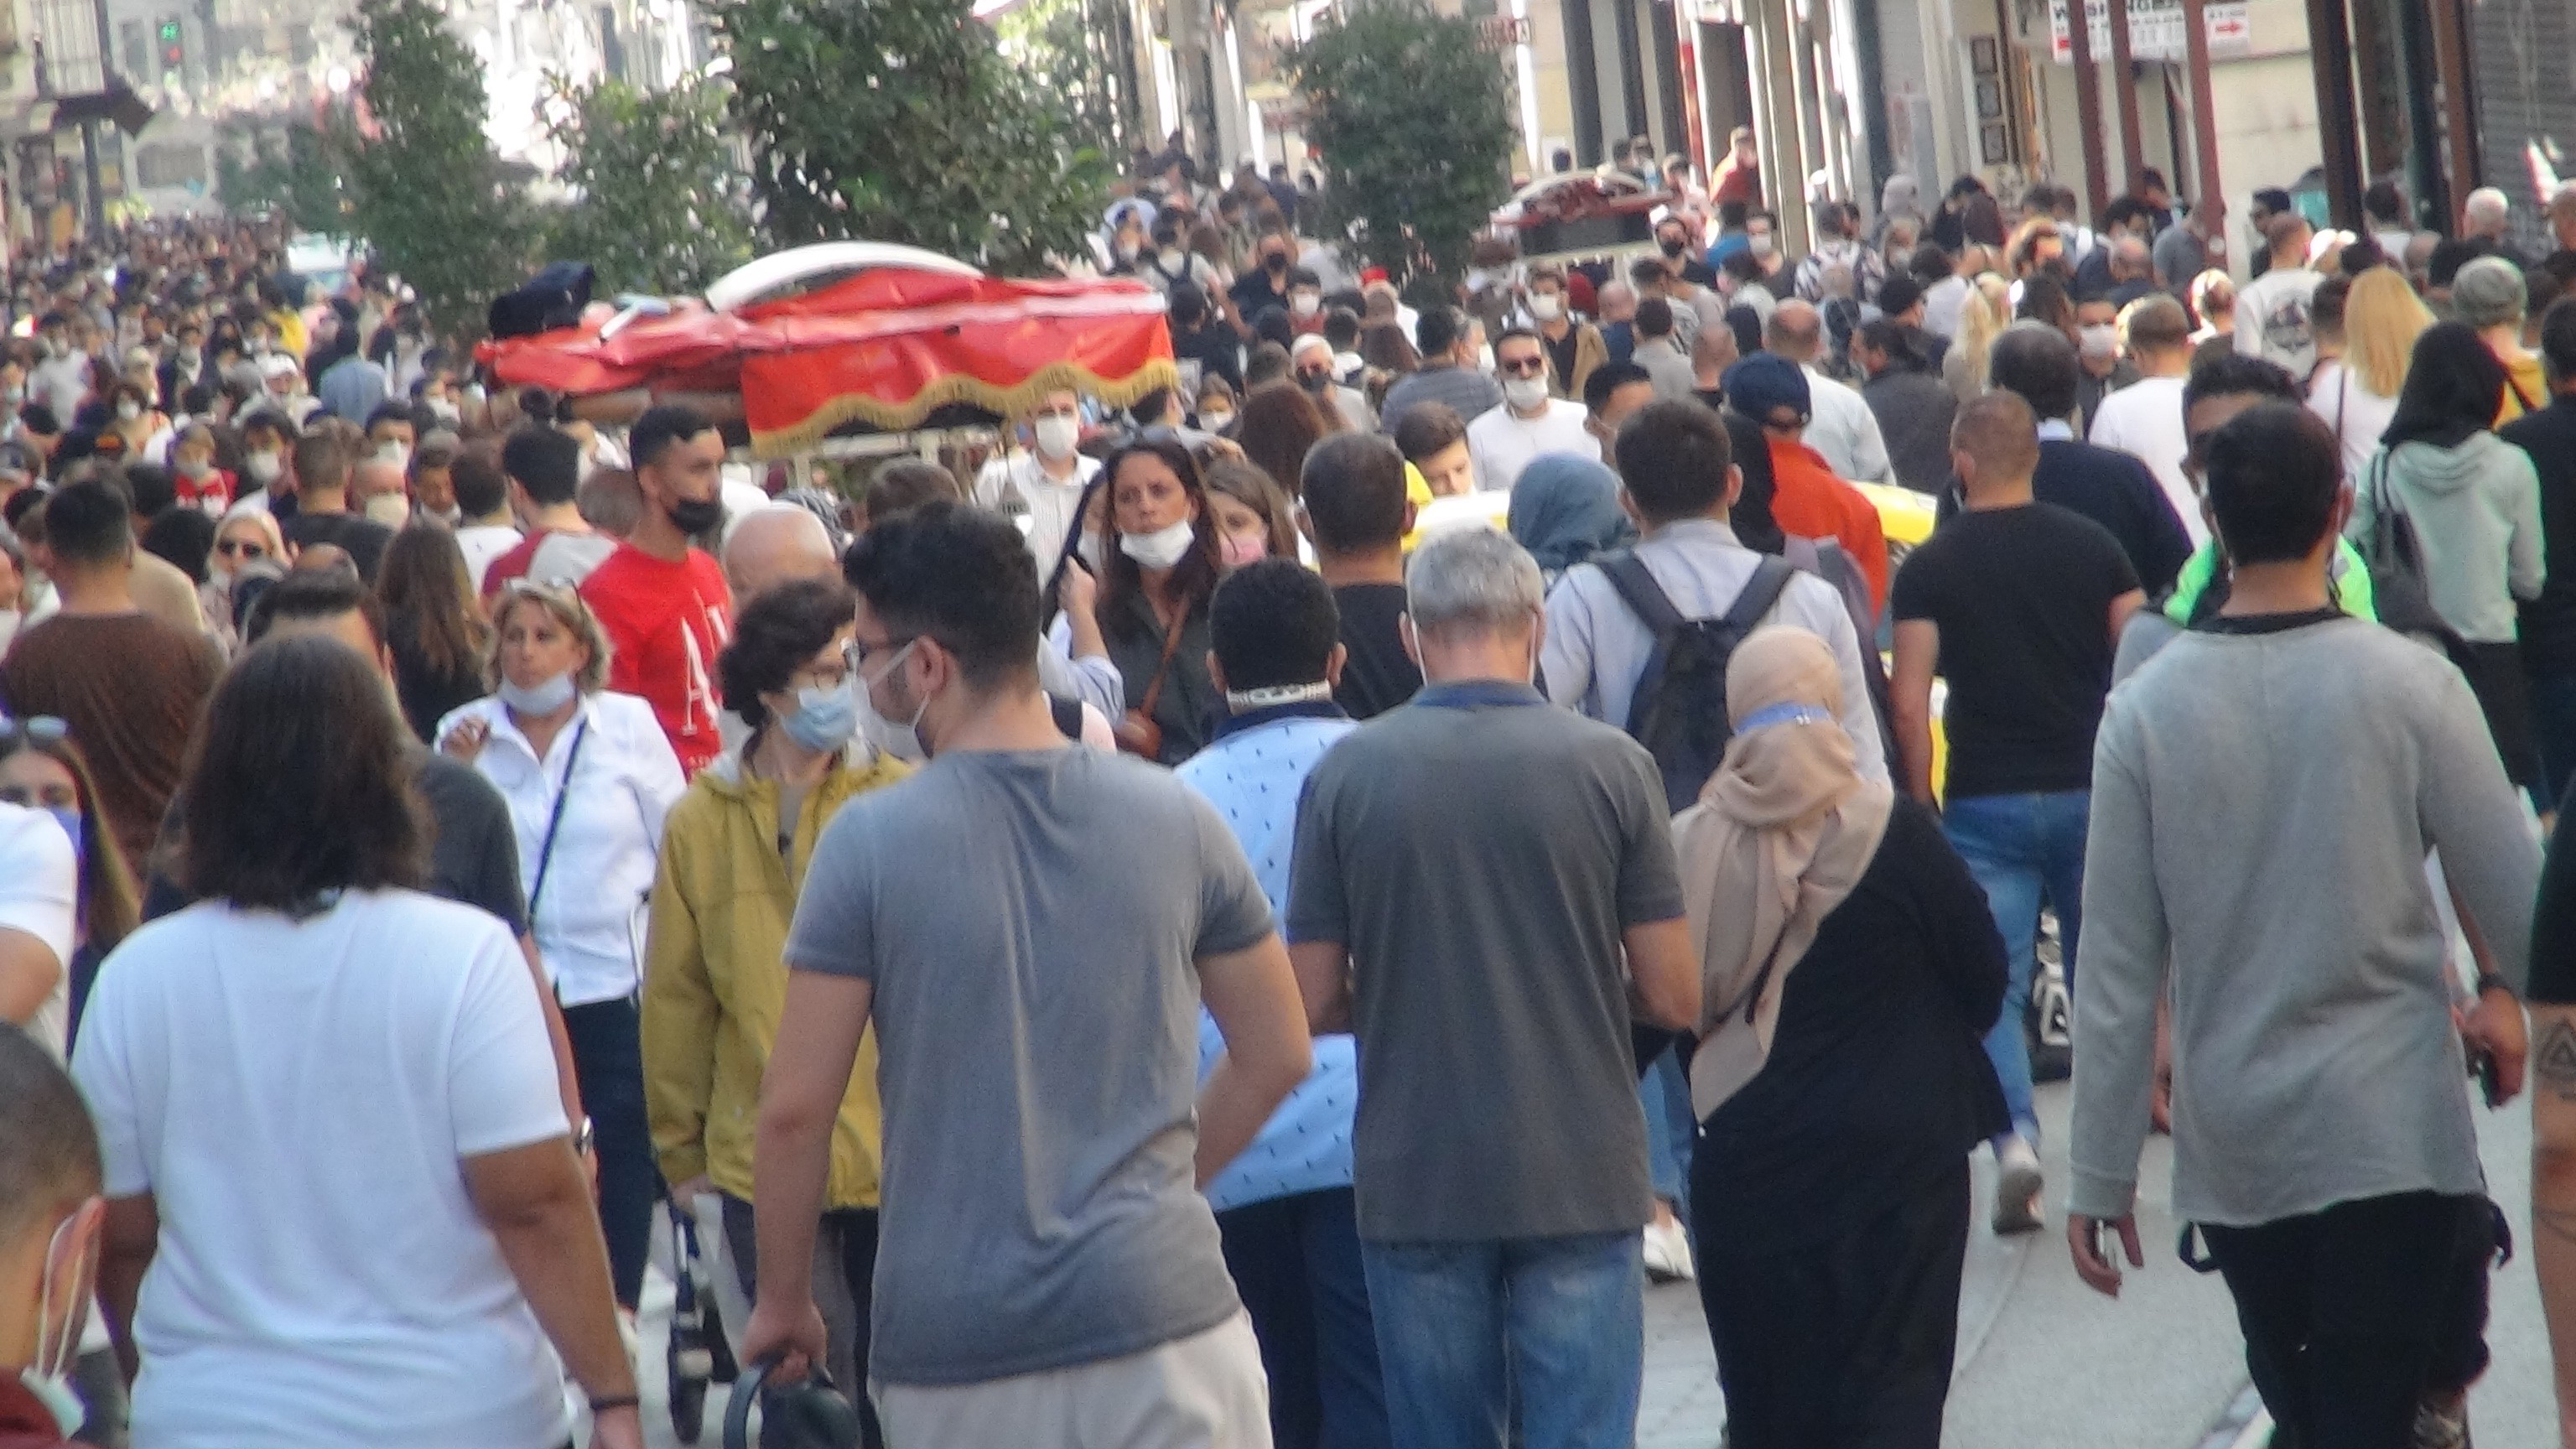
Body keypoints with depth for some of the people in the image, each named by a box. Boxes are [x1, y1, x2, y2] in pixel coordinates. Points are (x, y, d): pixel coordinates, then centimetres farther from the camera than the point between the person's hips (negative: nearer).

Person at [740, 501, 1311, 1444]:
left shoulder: (869, 842, -7)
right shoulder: (1174, 819, 1)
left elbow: (795, 1109, -5)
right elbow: (1278, 1056, 9)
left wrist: (782, 1302, 8)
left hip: (954, 1356, -1)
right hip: (1160, 1322, 1)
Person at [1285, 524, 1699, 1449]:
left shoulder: (1347, 773, -4)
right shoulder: (1611, 765, -5)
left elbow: (1313, 1001, -1)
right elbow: (1674, 998, -3)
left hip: (1414, 1182, 1)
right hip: (1579, 1174, -1)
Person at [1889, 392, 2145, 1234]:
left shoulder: (1930, 567, -3)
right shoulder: (2093, 546, 2)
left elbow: (1909, 701, -7)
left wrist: (1922, 800, 4)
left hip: (1986, 802, -2)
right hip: (2091, 792, 2)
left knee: (1993, 987, 1)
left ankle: (2015, 1136, -19)